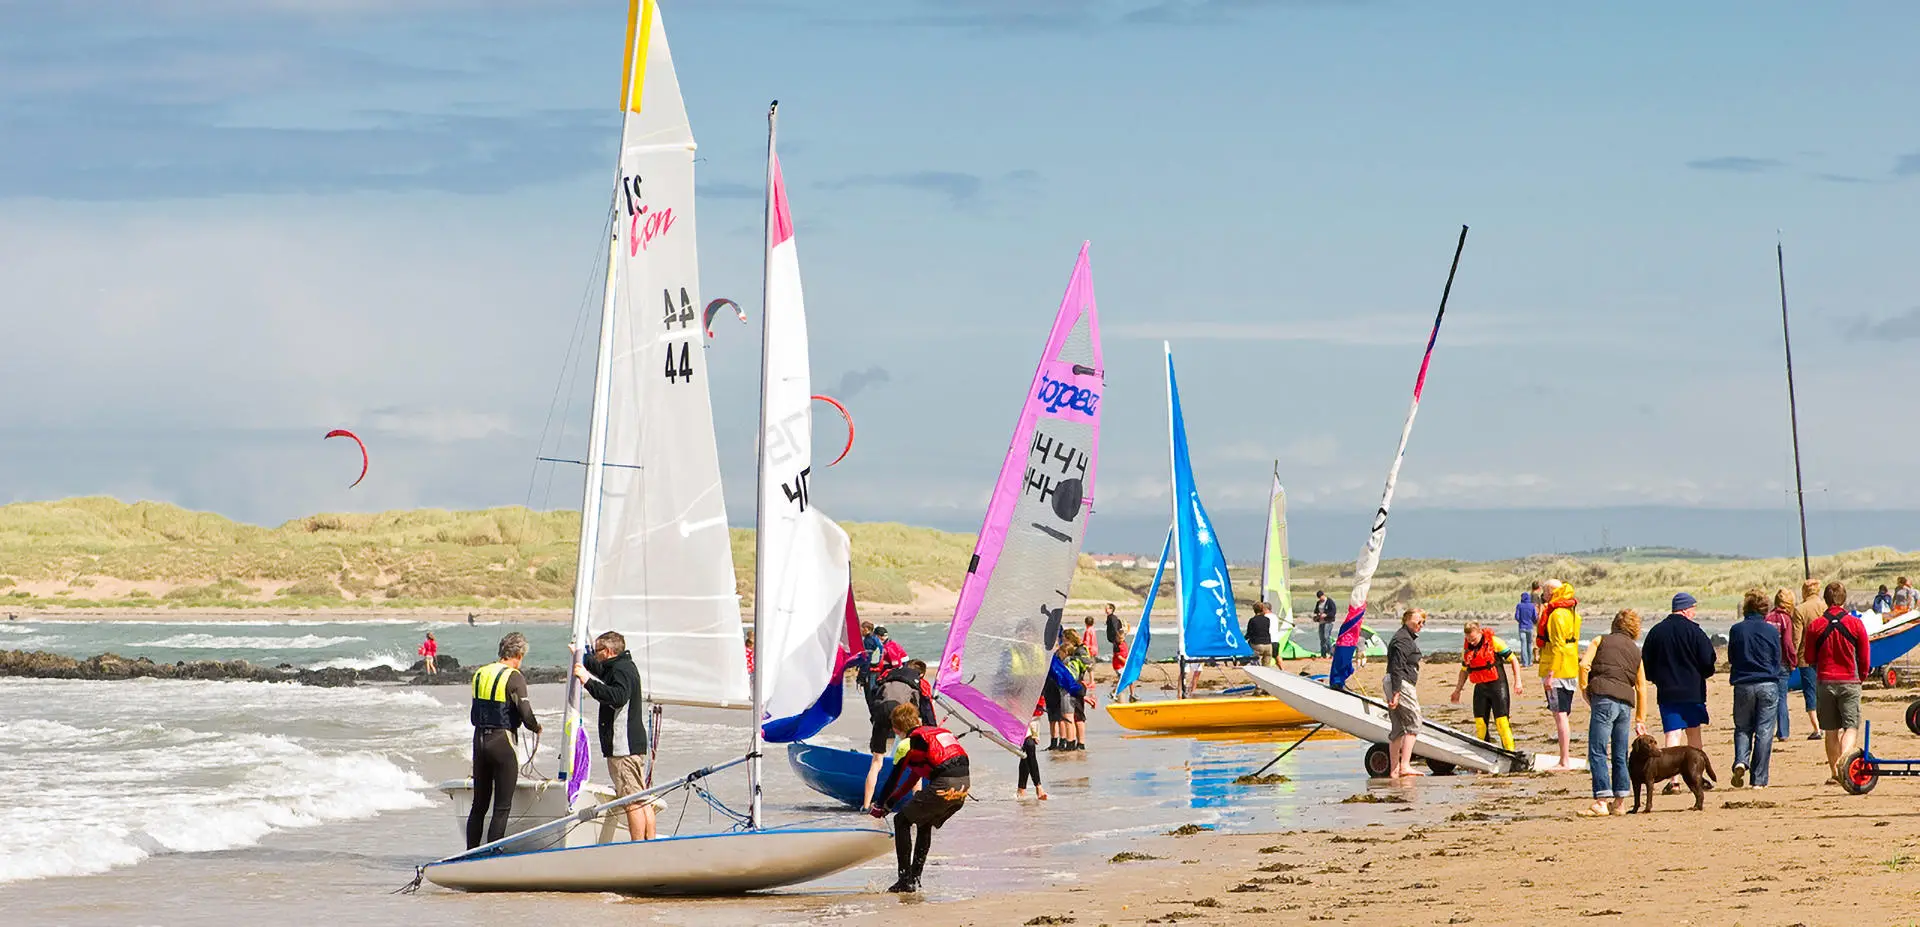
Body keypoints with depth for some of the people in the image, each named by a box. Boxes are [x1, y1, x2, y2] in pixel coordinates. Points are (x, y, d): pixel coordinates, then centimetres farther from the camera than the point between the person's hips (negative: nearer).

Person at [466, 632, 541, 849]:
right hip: (502, 741, -6)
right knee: (502, 807, -2)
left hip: (479, 739, 6)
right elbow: (526, 715, -14)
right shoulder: (513, 677, -11)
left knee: (479, 804, 13)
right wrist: (537, 727, 5)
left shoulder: (480, 674, 9)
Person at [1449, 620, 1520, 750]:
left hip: (1497, 685, -5)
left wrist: (1517, 681, -7)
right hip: (1480, 688, 5)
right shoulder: (1467, 649, 6)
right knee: (1480, 723, 5)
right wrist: (1457, 690, 22)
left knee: (1502, 721, -9)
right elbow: (1464, 670, 20)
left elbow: (1512, 660, -4)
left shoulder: (1495, 643, -10)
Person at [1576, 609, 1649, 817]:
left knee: (1597, 752, -8)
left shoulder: (1600, 641, 13)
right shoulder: (1636, 651, 23)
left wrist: (1585, 690, 6)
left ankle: (1602, 801, -18)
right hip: (1626, 703, 5)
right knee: (1620, 755, 13)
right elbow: (1641, 688, 22)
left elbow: (1584, 665, -4)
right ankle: (1620, 802, 13)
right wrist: (1640, 720, 26)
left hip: (1604, 699, -4)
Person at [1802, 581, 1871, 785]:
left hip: (1825, 682, 1)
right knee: (1850, 726, 0)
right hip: (1850, 681, -1)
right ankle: (1844, 757, -27)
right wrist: (1861, 675, 19)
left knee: (1830, 730, 10)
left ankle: (1834, 772, 13)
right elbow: (1865, 657, 1)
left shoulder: (1815, 626, -2)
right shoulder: (1855, 624, -4)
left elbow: (1808, 658, 5)